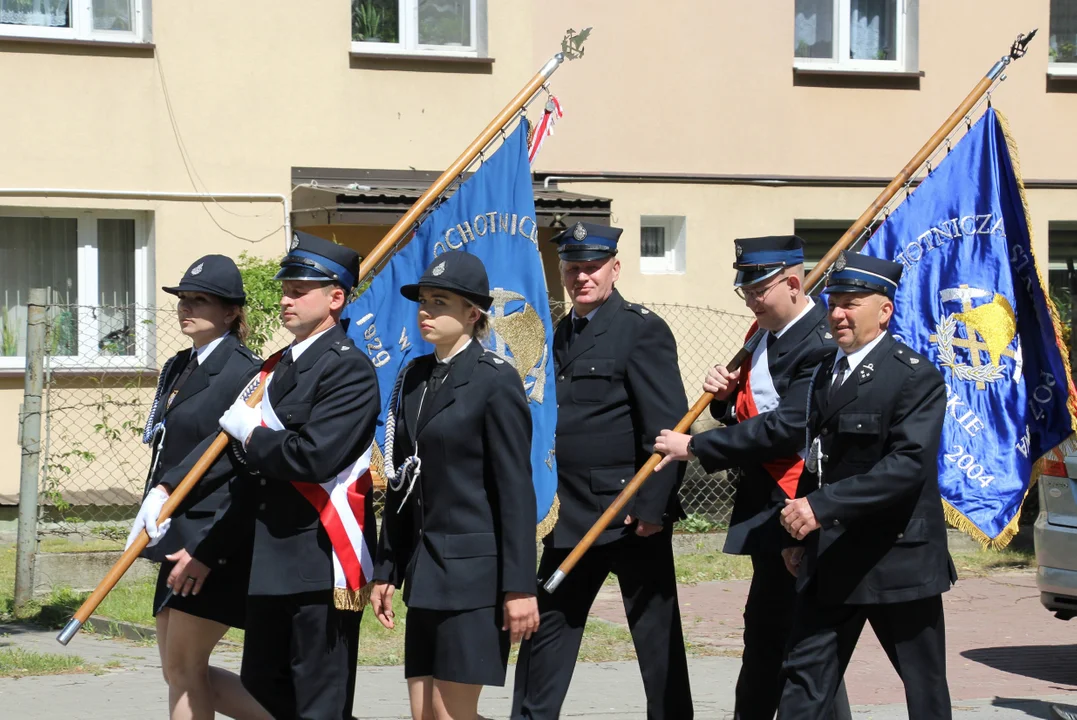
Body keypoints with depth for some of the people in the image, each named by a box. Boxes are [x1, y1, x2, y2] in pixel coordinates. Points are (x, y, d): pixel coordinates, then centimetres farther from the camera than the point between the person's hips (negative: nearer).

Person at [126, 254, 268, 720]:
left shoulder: (243, 372, -12)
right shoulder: (178, 368, 16)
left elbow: (251, 476, -17)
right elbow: (169, 450, 12)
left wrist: (207, 549, -21)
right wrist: (160, 492, -10)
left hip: (217, 541, -9)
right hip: (180, 538, 9)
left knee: (184, 668, -6)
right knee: (179, 672, 10)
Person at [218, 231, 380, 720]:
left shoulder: (350, 368, -12)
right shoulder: (282, 364, 16)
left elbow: (314, 456, -24)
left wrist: (251, 435, -10)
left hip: (321, 562, -9)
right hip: (271, 562, 9)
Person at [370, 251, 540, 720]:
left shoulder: (496, 380, -9)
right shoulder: (414, 377, 13)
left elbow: (516, 489, -12)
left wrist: (519, 586, -16)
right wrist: (386, 571, 15)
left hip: (476, 571, -8)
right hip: (426, 570, 8)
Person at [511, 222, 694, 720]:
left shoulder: (642, 329, -9)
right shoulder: (562, 334, 14)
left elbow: (668, 426, -15)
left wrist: (651, 505, -19)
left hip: (632, 514, -7)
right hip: (572, 515, 7)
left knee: (656, 634, 3)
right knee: (546, 624, 10)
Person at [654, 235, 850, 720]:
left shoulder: (822, 343, -17)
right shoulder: (763, 334, 14)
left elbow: (786, 427, -23)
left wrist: (695, 447, -19)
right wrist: (725, 396, -3)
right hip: (766, 507, 10)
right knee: (764, 632, 17)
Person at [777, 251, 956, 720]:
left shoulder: (916, 377, -12)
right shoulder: (826, 370, 13)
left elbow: (909, 465, -22)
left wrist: (823, 505, -26)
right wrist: (801, 530, 10)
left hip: (897, 557, -6)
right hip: (831, 559, 6)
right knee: (803, 681, 2)